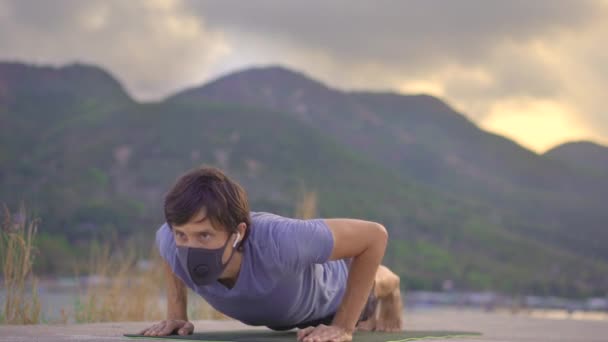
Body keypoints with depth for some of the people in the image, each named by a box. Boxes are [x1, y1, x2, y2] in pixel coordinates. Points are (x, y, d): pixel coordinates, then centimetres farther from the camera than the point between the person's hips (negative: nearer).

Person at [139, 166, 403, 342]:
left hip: (333, 296, -3)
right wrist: (176, 315, -18)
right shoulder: (172, 243, -37)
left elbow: (374, 235, -38)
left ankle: (387, 287, 62)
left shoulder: (278, 241, -51)